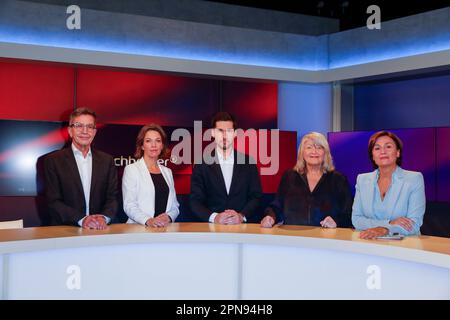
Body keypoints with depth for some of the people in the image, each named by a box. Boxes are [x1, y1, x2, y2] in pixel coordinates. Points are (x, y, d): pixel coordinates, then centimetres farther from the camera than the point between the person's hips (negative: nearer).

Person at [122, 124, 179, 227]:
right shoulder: (131, 169, 5)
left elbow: (174, 205, 16)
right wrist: (148, 220, -21)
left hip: (165, 228, 4)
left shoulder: (167, 172, 19)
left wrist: (169, 217, -6)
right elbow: (129, 205, -5)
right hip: (139, 229, -4)